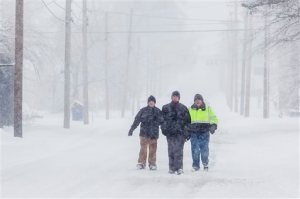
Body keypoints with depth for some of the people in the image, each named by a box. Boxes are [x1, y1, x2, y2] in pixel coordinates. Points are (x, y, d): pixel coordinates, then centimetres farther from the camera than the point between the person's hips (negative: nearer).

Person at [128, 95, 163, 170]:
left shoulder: (158, 111, 7)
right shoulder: (143, 110, 4)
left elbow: (162, 122, 12)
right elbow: (137, 120, 5)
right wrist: (131, 130, 2)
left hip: (154, 133, 1)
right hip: (144, 133, -1)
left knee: (153, 149, 2)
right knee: (143, 148, -5)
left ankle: (152, 164, 11)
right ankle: (141, 163, 2)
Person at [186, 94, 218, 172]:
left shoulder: (207, 109, 6)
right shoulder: (190, 110, 11)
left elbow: (214, 119, 12)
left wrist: (213, 126, -5)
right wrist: (188, 132, 15)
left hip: (204, 133, -1)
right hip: (194, 133, 1)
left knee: (204, 149, -6)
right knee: (195, 150, -3)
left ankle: (205, 164, 13)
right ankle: (195, 166, 7)